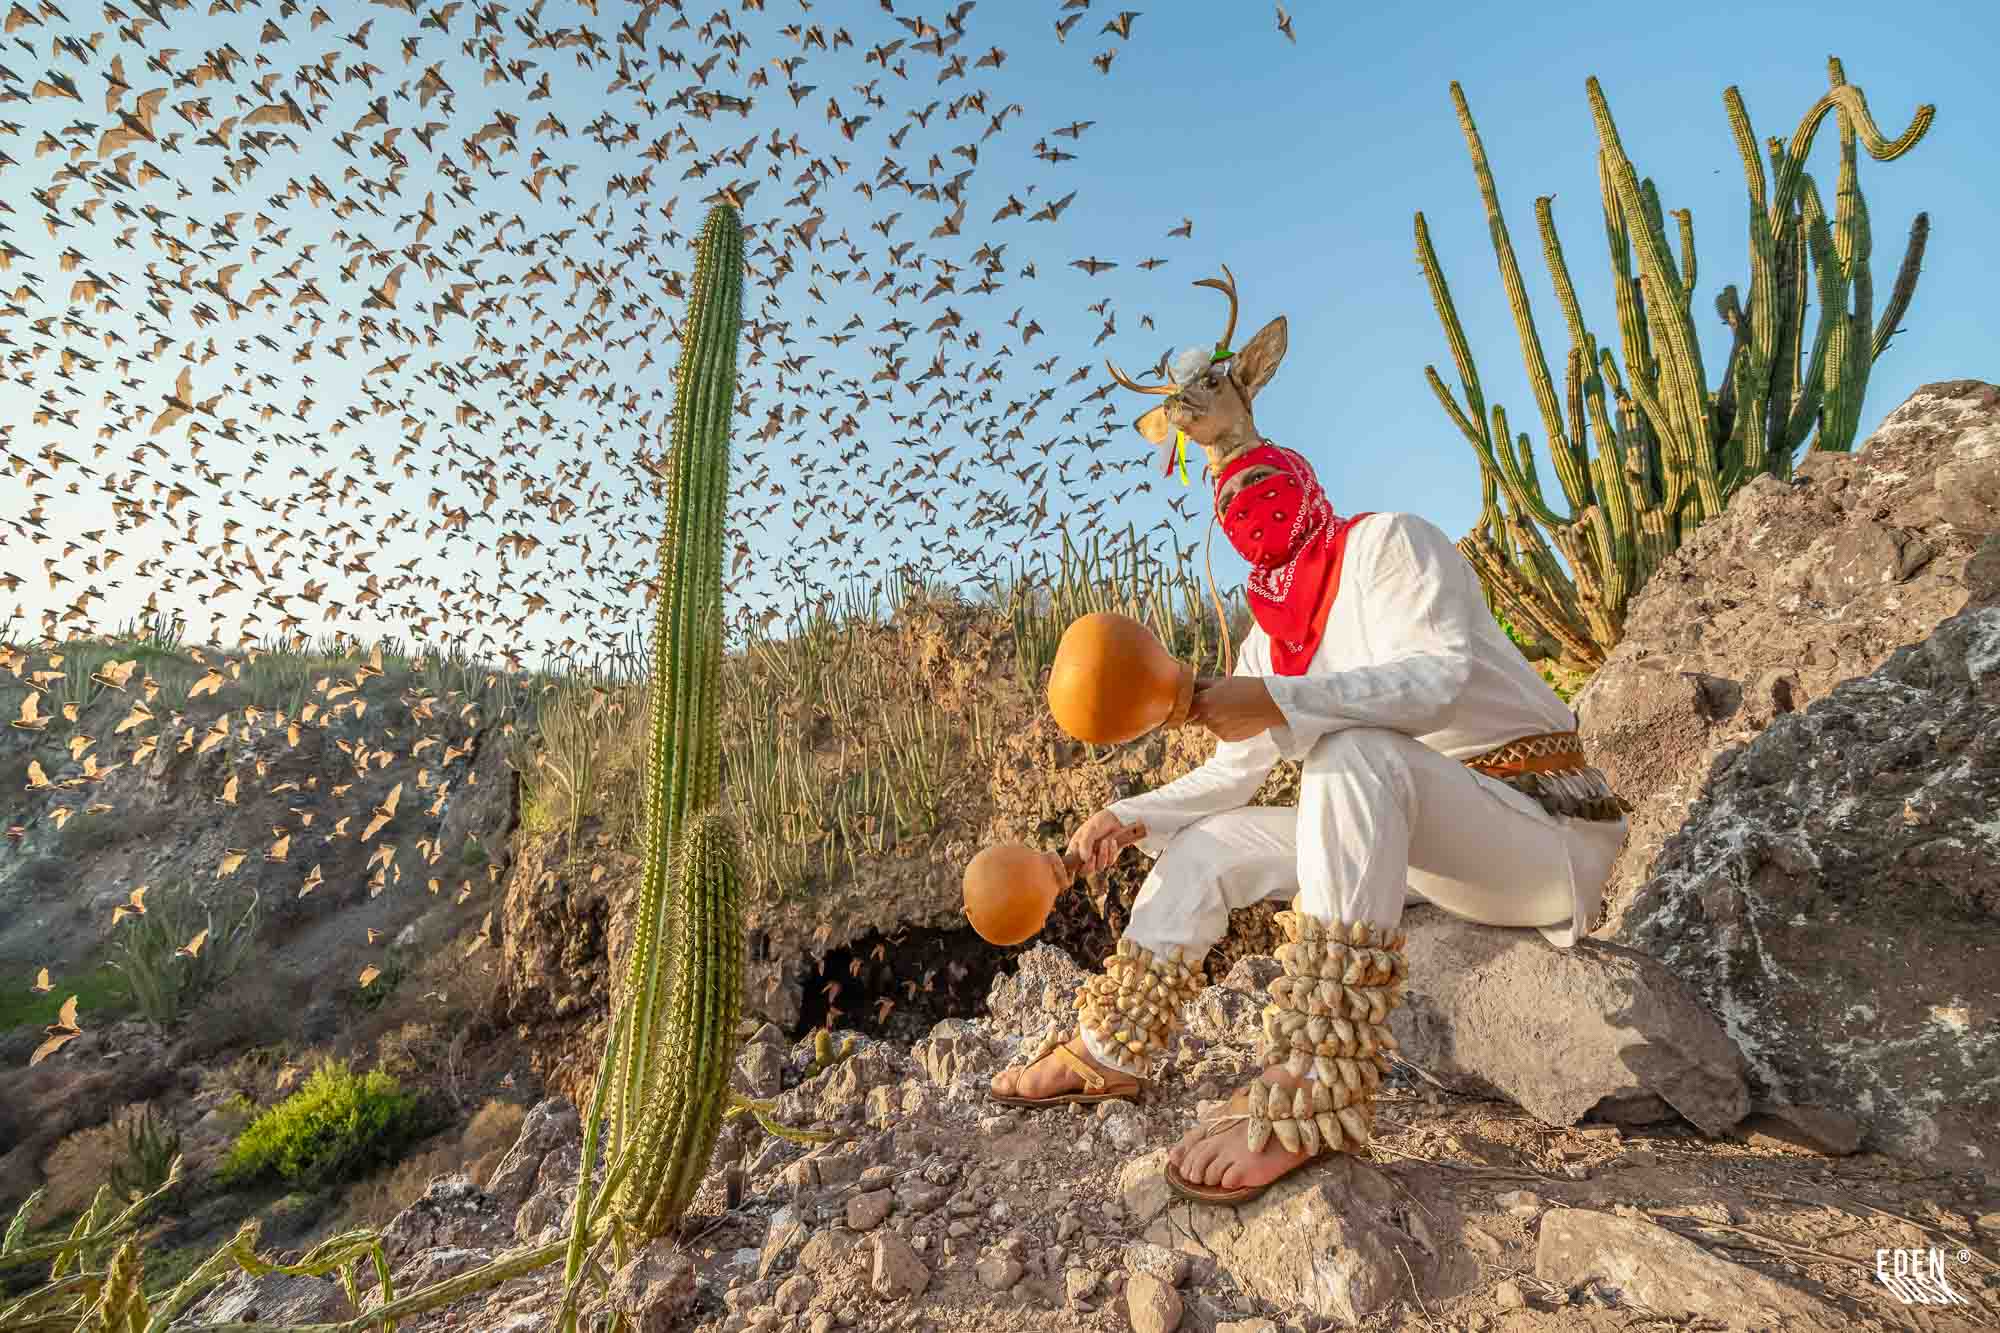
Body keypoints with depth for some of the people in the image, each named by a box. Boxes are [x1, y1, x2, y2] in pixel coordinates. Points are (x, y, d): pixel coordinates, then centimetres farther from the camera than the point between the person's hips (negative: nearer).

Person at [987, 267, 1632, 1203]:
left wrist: (1281, 702, -37)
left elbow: (1439, 677, -25)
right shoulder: (1269, 639, 12)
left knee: (1353, 749, -37)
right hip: (1399, 840, 7)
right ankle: (1108, 1054, 6)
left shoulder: (1387, 541, -8)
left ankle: (1310, 1100, -40)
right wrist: (1125, 817, 6)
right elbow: (1229, 775, 13)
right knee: (1203, 845, 0)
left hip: (1545, 826, -7)